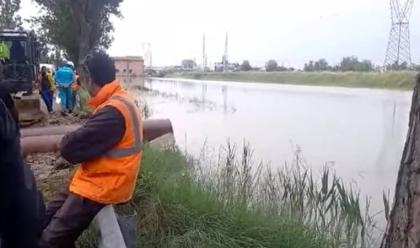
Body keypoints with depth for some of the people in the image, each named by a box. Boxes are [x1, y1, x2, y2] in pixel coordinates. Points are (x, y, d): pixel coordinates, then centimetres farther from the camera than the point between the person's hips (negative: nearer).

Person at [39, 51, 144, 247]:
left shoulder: (113, 111, -26)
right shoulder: (119, 101, 9)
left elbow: (71, 148, -23)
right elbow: (90, 137, 17)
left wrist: (66, 141, -2)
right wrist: (73, 138, -1)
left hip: (101, 188, -10)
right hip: (100, 181, 10)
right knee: (47, 218, 16)